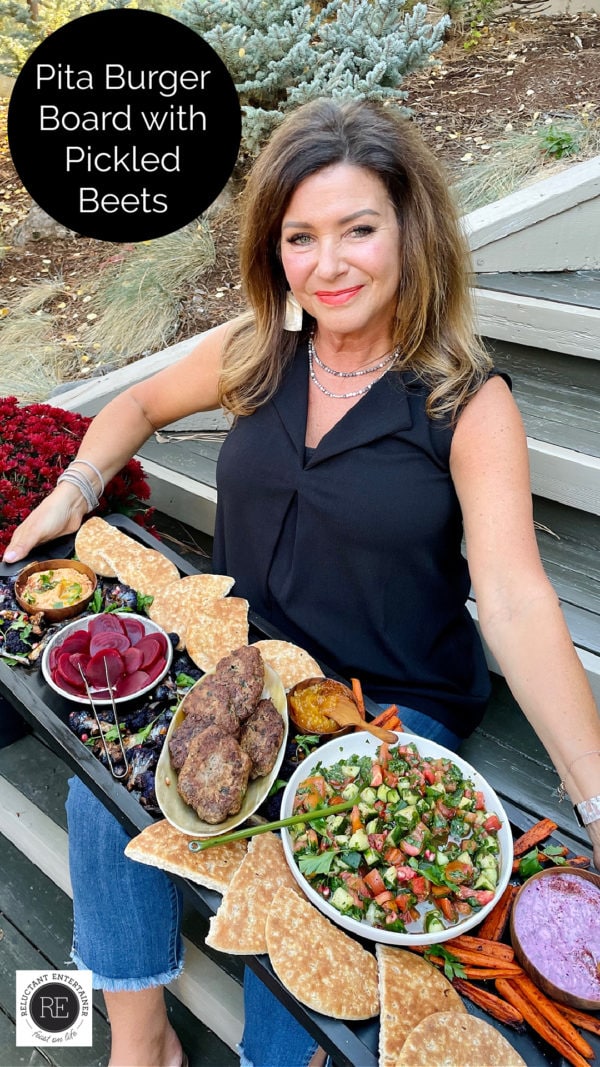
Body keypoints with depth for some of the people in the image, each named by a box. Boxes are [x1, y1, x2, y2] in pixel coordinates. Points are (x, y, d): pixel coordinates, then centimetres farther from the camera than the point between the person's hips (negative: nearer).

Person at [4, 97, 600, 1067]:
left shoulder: (470, 403, -12)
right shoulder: (257, 351, 0)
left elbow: (515, 599, -20)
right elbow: (140, 406, 19)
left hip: (395, 704, -3)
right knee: (104, 773, -14)